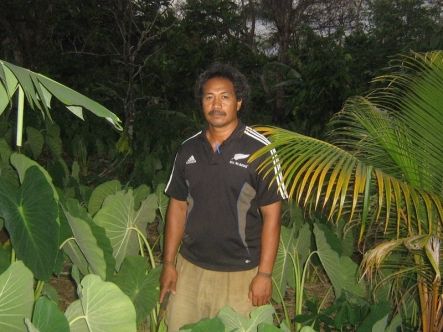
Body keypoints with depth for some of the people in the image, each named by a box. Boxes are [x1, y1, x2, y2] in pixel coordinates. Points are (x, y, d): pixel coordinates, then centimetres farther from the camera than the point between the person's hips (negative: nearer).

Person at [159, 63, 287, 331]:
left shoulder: (259, 149, -9)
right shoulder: (188, 149, 4)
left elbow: (271, 215, -9)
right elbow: (178, 206, 10)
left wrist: (265, 274, -11)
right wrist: (169, 263, 7)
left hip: (240, 273, -4)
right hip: (190, 268, 4)